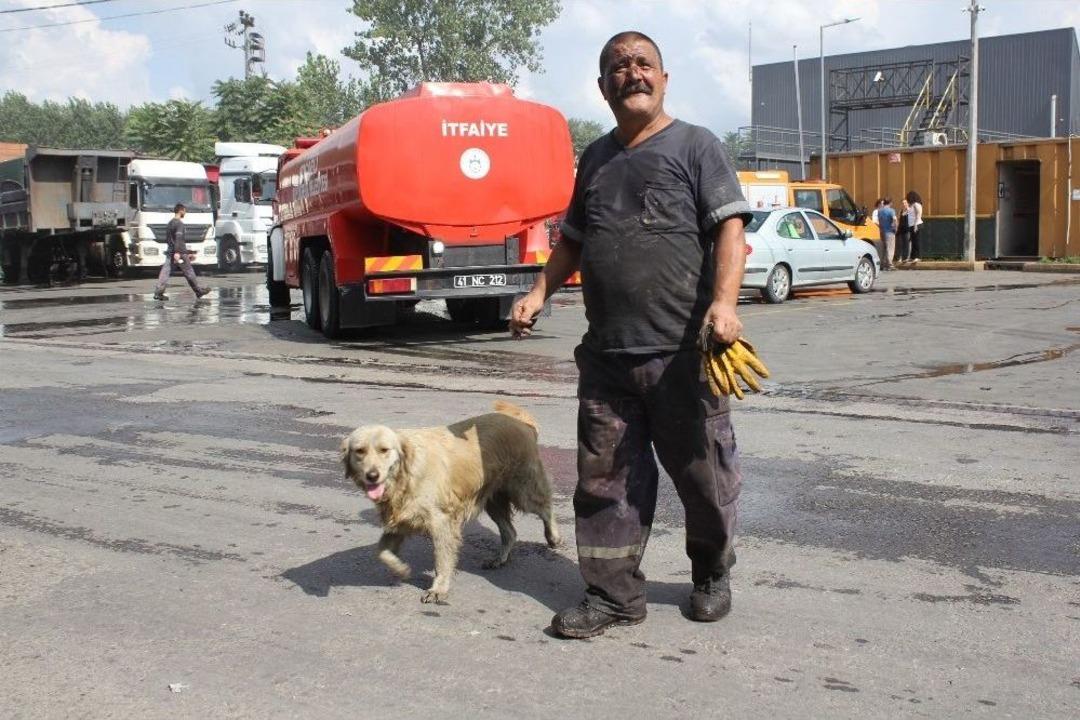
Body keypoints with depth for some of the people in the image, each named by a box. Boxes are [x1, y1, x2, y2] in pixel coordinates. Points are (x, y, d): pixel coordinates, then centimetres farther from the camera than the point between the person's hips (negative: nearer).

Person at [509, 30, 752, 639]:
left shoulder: (695, 145, 2)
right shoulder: (596, 158, 18)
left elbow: (730, 228, -8)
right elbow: (574, 240, 27)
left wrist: (724, 302, -23)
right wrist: (540, 293, 12)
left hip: (682, 353, -5)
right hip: (606, 354, 5)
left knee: (704, 474, 6)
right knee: (605, 478, 5)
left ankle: (713, 578, 29)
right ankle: (614, 595, 16)